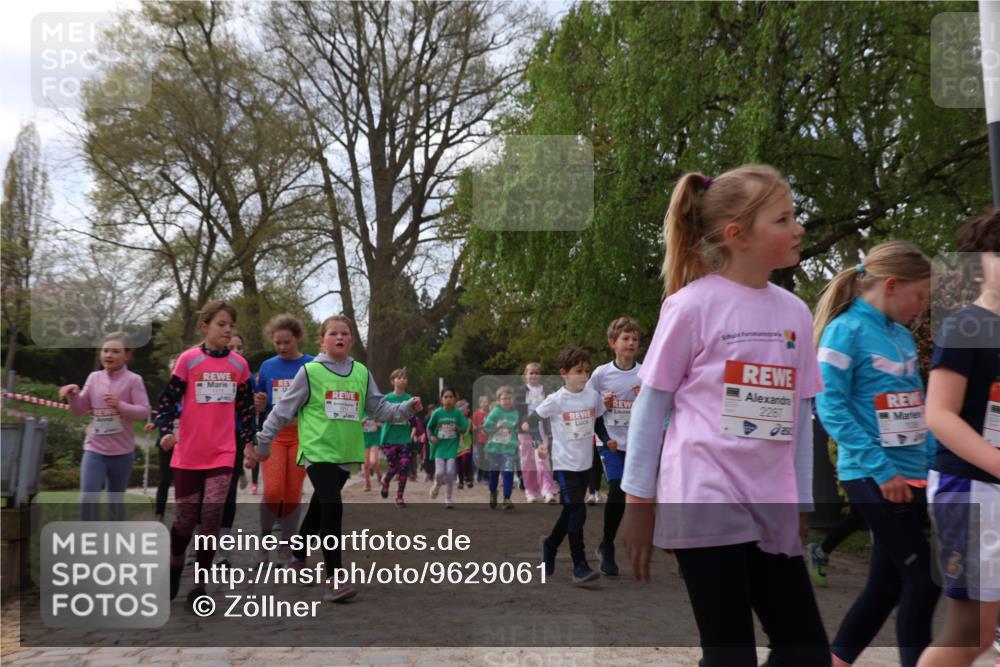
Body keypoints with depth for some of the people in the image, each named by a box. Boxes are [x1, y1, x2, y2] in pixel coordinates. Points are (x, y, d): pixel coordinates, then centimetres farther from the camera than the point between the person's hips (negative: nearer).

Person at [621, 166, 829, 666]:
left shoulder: (794, 312, 9)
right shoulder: (692, 305, -7)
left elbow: (800, 415, 14)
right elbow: (650, 405, -3)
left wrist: (801, 504, 15)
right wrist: (638, 501, -3)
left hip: (771, 510, 6)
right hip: (705, 503, -6)